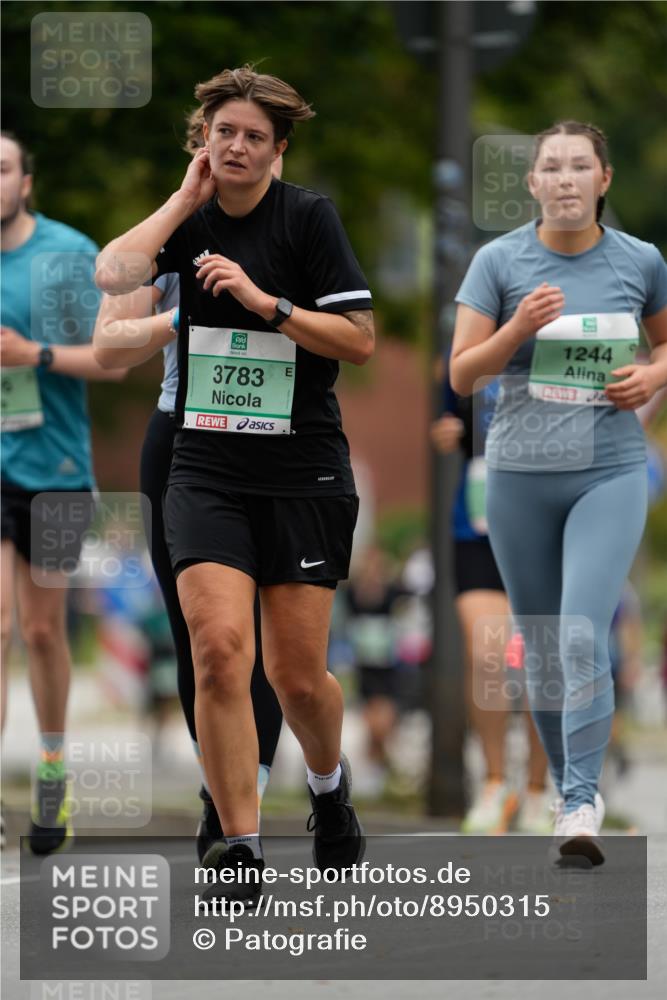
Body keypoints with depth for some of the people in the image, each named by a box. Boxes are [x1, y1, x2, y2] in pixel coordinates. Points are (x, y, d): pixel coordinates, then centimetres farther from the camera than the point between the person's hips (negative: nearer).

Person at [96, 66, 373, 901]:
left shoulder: (308, 216, -4)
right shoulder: (191, 219, 6)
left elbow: (359, 340, -7)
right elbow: (112, 274, -12)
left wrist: (264, 301, -16)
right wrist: (186, 197, -8)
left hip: (303, 472, -2)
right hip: (207, 469, 2)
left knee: (297, 676, 2)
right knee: (219, 650, -16)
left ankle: (329, 784, 36)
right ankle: (240, 848, -8)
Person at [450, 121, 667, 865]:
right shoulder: (499, 261, -1)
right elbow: (462, 374, -2)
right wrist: (519, 329, -18)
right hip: (519, 474, 1)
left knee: (584, 635, -18)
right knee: (540, 648, 9)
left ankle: (582, 804, -15)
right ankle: (567, 787, 25)